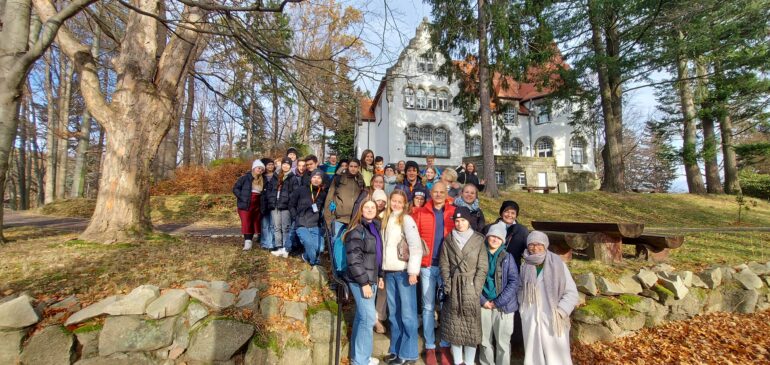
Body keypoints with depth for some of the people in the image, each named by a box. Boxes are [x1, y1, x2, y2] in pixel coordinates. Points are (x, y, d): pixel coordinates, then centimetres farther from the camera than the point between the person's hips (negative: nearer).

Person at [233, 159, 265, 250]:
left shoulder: (262, 180, 9)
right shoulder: (245, 177, -4)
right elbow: (235, 188, -4)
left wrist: (262, 203, 1)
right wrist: (242, 198, -12)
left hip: (256, 205, 5)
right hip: (245, 204, -4)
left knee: (254, 223, 8)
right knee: (246, 223, -5)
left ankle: (249, 241, 19)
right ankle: (247, 242, -3)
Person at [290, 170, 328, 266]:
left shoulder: (324, 194, 6)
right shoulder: (300, 191, 2)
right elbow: (291, 205, 10)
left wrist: (321, 218, 2)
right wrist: (297, 217, 3)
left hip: (316, 226, 2)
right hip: (302, 225, -2)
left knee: (319, 248, -14)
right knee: (309, 243, -25)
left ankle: (306, 256, 19)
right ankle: (315, 264, 0)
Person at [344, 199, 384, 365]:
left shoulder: (375, 227, 11)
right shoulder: (357, 230, -13)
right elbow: (354, 259, -19)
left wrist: (379, 275, 17)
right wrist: (364, 282, -20)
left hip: (371, 278, 8)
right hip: (360, 280, -8)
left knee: (362, 317, 15)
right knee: (368, 318, -5)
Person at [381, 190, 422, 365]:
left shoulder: (406, 219, -6)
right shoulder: (386, 219, 13)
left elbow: (416, 246, -14)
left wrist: (413, 271, -20)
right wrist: (383, 270, 12)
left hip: (404, 272, -6)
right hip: (389, 272, 6)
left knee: (407, 314, 1)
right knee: (394, 313, 14)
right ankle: (395, 349, 27)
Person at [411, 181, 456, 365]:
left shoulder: (454, 212, 3)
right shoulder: (420, 213, 2)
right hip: (427, 265, 0)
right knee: (428, 306, 9)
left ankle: (445, 346, 24)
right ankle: (430, 347, 21)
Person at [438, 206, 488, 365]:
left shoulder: (478, 240, -1)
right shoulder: (448, 240, 5)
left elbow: (483, 267, -3)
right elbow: (444, 265, 4)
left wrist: (475, 289, -11)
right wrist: (448, 286, -6)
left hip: (471, 287, -2)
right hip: (453, 287, 2)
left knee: (471, 326, 4)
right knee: (454, 326, 8)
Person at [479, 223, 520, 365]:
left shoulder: (507, 257, -2)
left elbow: (514, 282, -6)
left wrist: (498, 302, -11)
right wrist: (482, 300, -9)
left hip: (504, 305, -1)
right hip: (484, 304, 1)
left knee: (503, 341, 8)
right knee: (485, 340, 13)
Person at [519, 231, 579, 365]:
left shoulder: (558, 264, -6)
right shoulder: (525, 266, 4)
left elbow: (571, 292, -3)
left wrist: (560, 312, -10)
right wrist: (523, 308, 7)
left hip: (553, 321, -3)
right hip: (530, 320, 3)